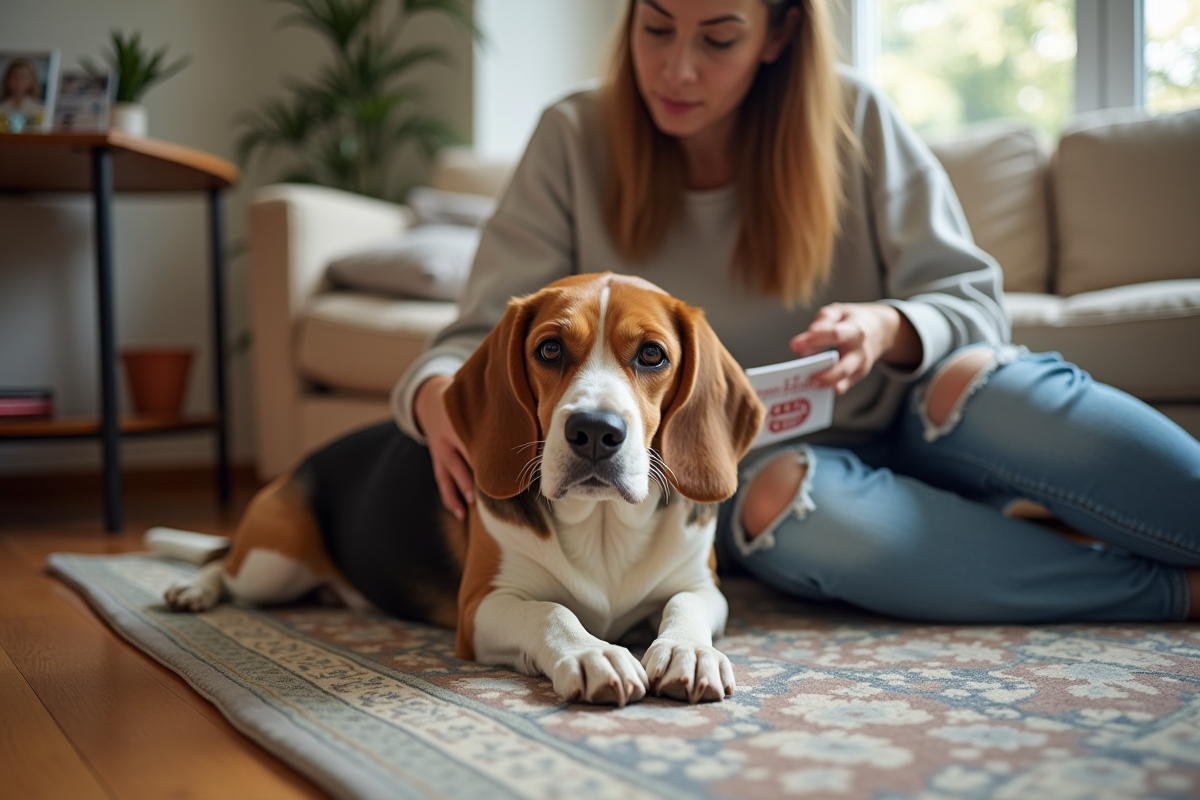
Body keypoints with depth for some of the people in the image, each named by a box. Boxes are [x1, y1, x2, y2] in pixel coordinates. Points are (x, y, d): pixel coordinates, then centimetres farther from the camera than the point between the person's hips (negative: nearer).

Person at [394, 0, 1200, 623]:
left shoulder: (853, 119, -5)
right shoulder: (575, 142, -5)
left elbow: (972, 300, -5)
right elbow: (485, 337, -8)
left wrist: (887, 330, -28)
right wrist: (438, 393, -32)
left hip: (897, 434, 1)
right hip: (738, 475, 0)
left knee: (982, 380, -32)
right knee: (786, 497, -35)